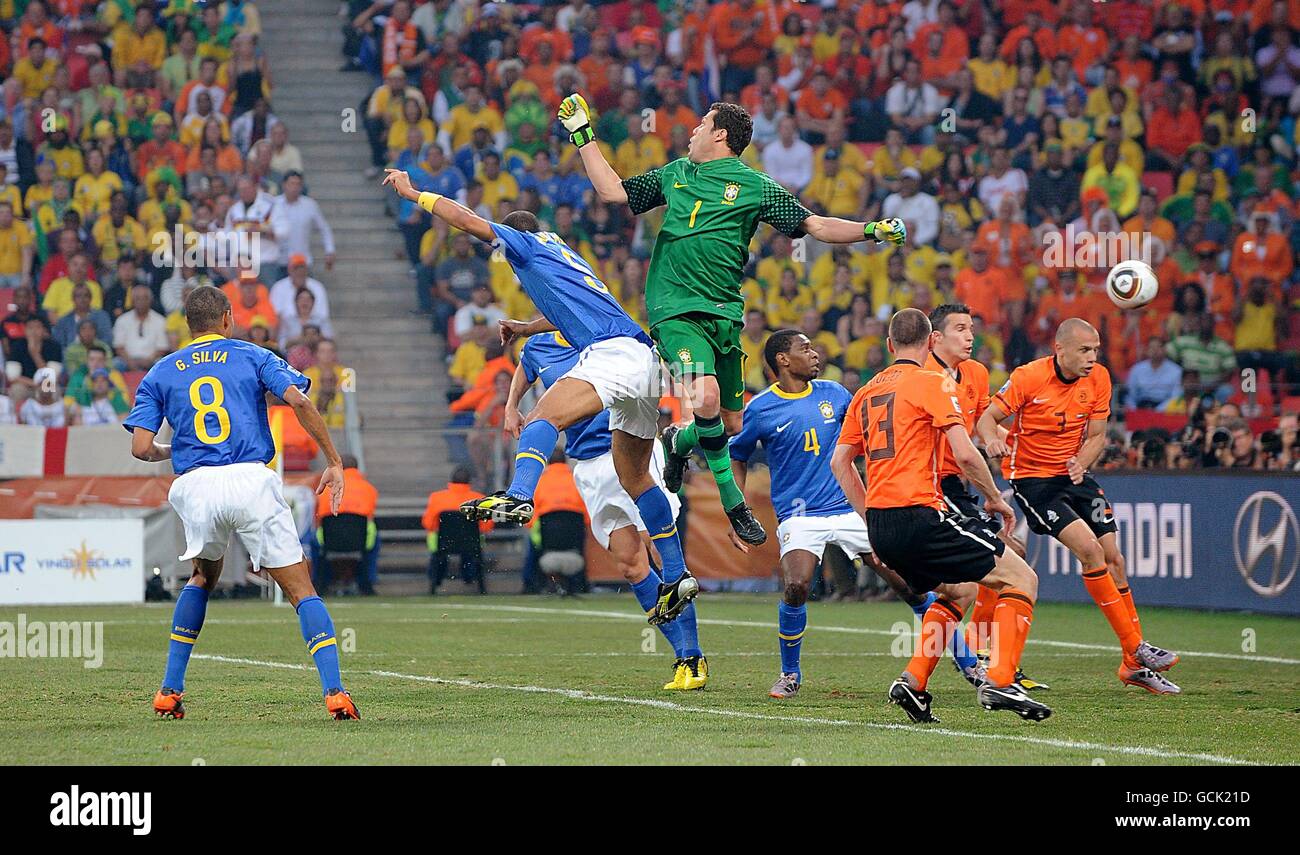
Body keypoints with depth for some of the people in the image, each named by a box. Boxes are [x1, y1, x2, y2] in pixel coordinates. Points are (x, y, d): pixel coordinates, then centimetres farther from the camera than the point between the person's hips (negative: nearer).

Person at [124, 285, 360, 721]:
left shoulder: (160, 373, 17)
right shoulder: (253, 356, 12)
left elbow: (141, 448, 7)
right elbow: (299, 400, -4)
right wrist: (334, 462, 1)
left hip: (196, 487, 2)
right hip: (251, 480, -2)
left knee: (204, 576, 28)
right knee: (301, 589, 2)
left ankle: (170, 690, 21)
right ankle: (334, 690, -15)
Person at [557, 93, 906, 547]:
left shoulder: (755, 187, 4)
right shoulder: (674, 174, 13)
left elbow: (815, 225, 2)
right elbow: (612, 190, 20)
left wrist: (870, 230, -11)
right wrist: (583, 136, 20)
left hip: (724, 313, 1)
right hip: (675, 308, -1)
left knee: (731, 424, 5)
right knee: (706, 396, -25)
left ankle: (679, 441, 39)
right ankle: (732, 500, -10)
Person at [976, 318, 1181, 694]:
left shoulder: (1098, 378, -3)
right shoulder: (1028, 377, -17)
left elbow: (1097, 436, 2)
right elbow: (988, 418, -14)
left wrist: (1081, 462, -19)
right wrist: (993, 441, -37)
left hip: (1074, 475, 6)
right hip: (1031, 477, -6)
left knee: (1113, 557, 0)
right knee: (1090, 549, -21)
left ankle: (1133, 665, 9)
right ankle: (1135, 648, -13)